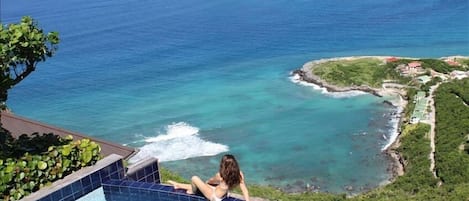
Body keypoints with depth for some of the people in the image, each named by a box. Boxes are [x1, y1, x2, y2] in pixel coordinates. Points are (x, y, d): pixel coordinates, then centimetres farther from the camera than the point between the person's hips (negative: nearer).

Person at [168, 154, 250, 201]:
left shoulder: (220, 175, -29)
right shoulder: (239, 174, -18)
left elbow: (211, 181, -5)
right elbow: (245, 190, -18)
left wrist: (207, 181, 18)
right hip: (222, 194, 7)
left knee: (194, 179, -3)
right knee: (197, 185, 22)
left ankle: (192, 192, 30)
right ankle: (178, 185, 40)